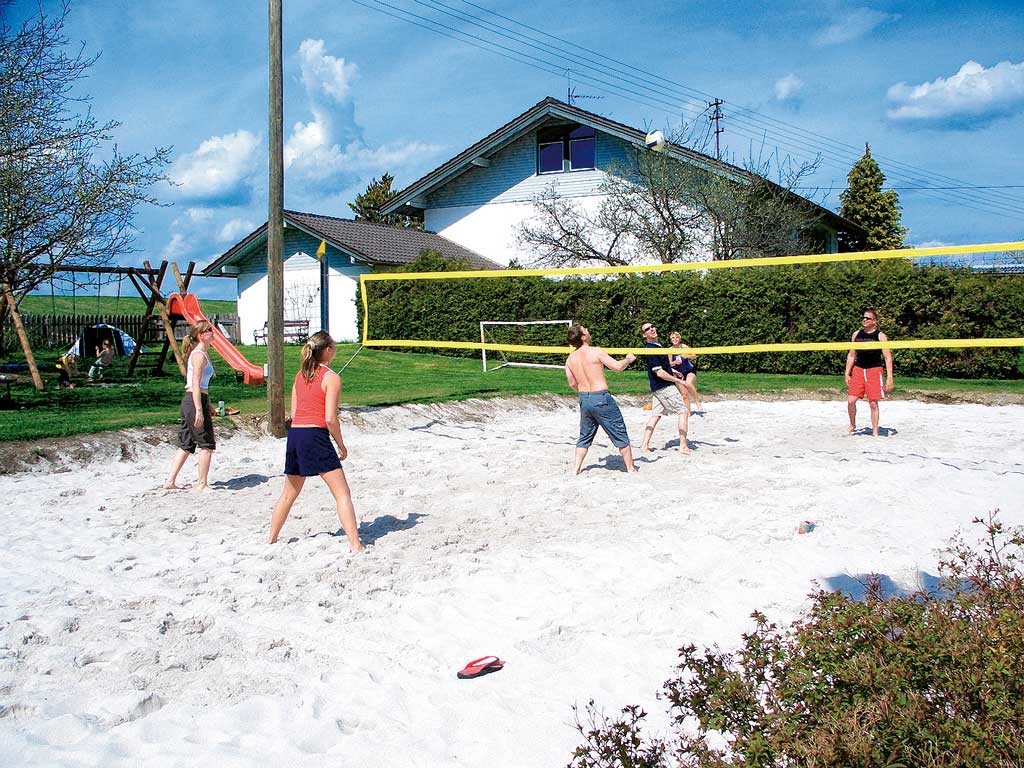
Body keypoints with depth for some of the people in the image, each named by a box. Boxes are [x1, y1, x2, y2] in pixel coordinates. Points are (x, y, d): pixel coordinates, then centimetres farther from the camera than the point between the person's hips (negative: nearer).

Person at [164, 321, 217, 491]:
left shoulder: (203, 354, 17)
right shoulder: (199, 355, -13)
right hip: (196, 401, -10)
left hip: (189, 401, 10)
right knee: (207, 444, -2)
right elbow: (195, 384, -20)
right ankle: (202, 484, 5)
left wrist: (208, 406, 27)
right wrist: (199, 410, -25)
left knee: (186, 445, 12)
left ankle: (170, 481, 15)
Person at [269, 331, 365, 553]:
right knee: (343, 494, -4)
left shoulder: (300, 375, 13)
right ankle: (355, 545, -10)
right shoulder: (331, 378, -6)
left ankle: (271, 540, 32)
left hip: (294, 434, 7)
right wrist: (341, 445, -1)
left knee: (289, 494, 22)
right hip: (316, 436, -7)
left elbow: (294, 413, 14)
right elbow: (330, 418, -12)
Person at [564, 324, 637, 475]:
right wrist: (628, 359, 6)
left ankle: (576, 469, 16)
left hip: (583, 399, 6)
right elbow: (617, 366, -14)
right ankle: (631, 468, 15)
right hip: (601, 398, -5)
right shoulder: (596, 351, -13)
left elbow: (572, 384, 12)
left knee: (585, 436, 20)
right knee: (620, 435, 8)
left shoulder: (570, 359, 4)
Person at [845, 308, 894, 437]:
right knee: (851, 400, -5)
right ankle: (852, 425, 18)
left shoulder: (880, 336, -3)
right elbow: (851, 355, 15)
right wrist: (847, 374, 10)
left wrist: (889, 378, -11)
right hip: (858, 370, 3)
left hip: (874, 371, -3)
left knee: (873, 403, -1)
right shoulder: (856, 334, 8)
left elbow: (888, 358, -4)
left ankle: (875, 432, 10)